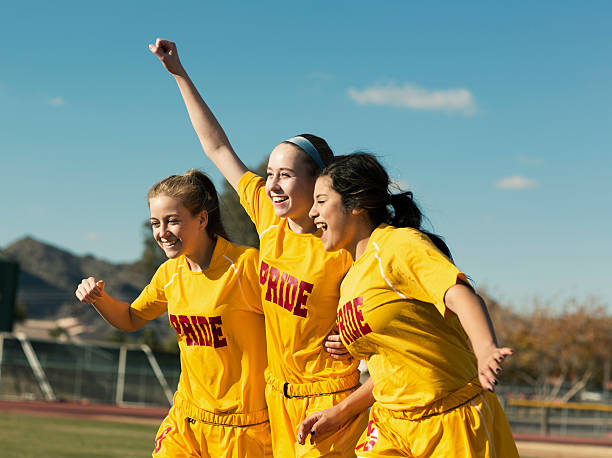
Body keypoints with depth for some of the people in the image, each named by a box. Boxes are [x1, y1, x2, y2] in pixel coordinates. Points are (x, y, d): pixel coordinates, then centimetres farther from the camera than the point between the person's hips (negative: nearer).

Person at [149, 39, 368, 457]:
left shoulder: (344, 247, -16)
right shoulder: (269, 220, 0)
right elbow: (218, 148, 7)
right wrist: (179, 73, 9)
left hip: (328, 397, -6)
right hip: (277, 392, 6)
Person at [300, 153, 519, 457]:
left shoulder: (400, 244, -11)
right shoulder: (350, 282, 14)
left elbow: (460, 296, -27)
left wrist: (485, 349, -46)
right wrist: (339, 412, 17)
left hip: (452, 422, -7)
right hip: (392, 425, 7)